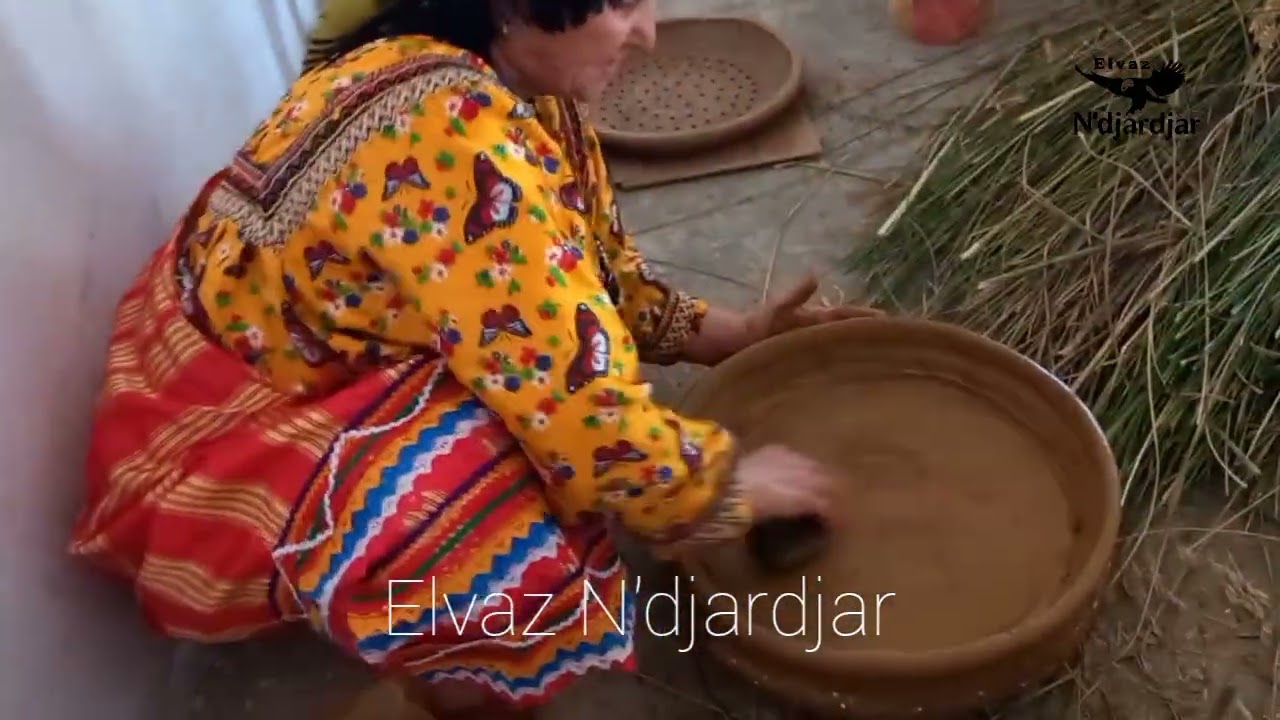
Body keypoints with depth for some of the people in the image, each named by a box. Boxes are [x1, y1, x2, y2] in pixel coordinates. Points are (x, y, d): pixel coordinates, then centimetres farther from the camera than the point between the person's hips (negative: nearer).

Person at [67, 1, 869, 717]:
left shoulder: (515, 81, -4)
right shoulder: (453, 136, -33)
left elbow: (591, 272, 10)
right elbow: (582, 409, -32)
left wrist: (735, 333, 3)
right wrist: (733, 480, -16)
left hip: (338, 359, 10)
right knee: (528, 573, -28)